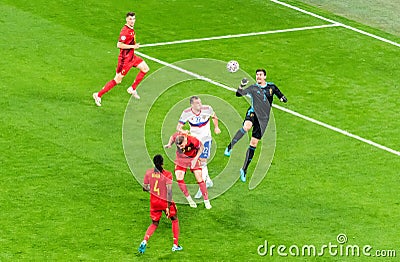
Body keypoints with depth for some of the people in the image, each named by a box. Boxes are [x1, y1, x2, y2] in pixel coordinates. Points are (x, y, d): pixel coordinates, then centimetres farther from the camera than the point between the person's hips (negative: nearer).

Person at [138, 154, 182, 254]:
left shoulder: (148, 173, -4)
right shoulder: (167, 174, -17)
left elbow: (144, 188, 4)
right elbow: (169, 191, -21)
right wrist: (168, 206, -18)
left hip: (154, 201, 4)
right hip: (165, 201, -3)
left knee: (154, 224, 18)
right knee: (175, 220, 20)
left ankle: (144, 241, -7)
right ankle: (175, 245, 21)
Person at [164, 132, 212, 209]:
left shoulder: (193, 141, -35)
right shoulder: (177, 136, -28)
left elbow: (201, 147, -13)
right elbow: (172, 137, -2)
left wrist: (195, 158, -19)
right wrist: (169, 144, -20)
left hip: (193, 159, -2)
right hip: (181, 159, 2)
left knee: (199, 179, -7)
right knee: (179, 179, -13)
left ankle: (206, 201, 6)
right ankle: (189, 199, 4)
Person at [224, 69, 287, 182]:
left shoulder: (271, 87, 10)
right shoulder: (253, 88, 5)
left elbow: (282, 97, 18)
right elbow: (239, 94, -2)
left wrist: (283, 99, -6)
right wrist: (241, 86, -22)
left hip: (263, 118, 2)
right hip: (253, 112, -2)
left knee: (253, 143, 1)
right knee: (246, 126, -39)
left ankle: (244, 169, 9)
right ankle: (230, 147, -36)